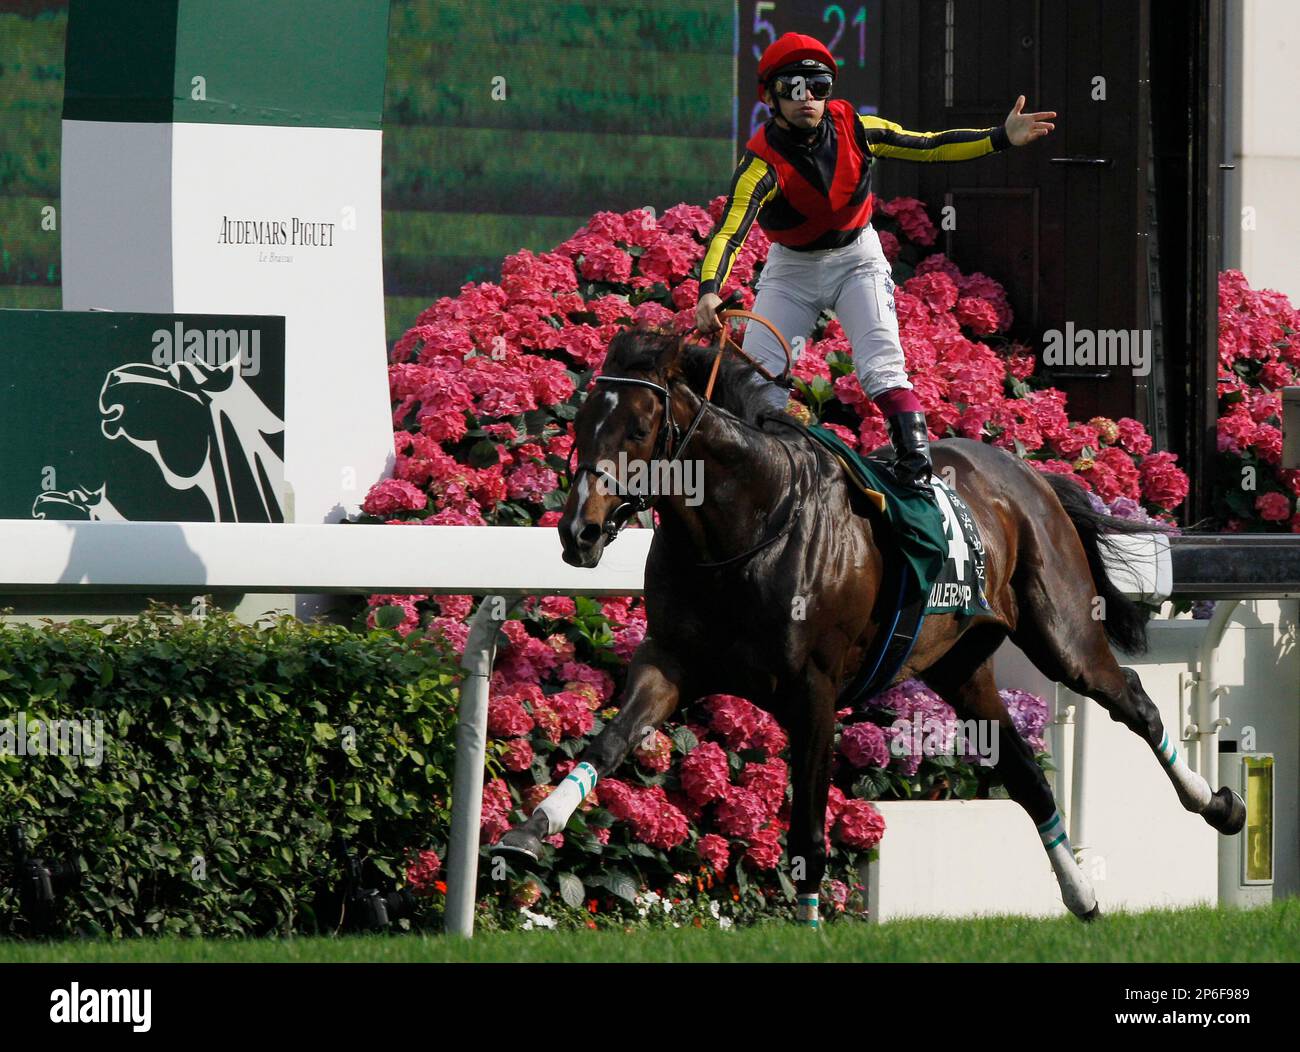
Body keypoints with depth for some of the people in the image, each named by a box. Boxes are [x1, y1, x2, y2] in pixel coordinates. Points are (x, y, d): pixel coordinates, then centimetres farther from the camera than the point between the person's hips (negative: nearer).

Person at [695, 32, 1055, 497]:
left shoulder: (853, 128, -19)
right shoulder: (763, 161, -27)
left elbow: (929, 146, -12)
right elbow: (729, 231, -38)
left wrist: (1001, 138, -24)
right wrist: (709, 291, -56)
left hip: (855, 258, 0)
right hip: (791, 267, 0)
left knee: (882, 367, -18)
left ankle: (915, 470, -22)